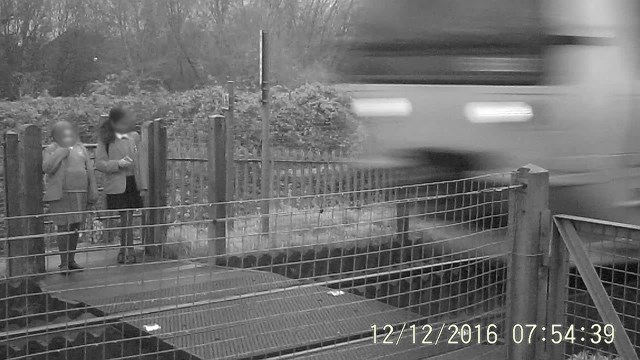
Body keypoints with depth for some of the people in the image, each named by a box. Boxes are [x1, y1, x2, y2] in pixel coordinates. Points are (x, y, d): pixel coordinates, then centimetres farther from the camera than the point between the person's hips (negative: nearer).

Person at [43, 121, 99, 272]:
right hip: (60, 195, -4)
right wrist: (61, 153, -14)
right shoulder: (50, 150, 2)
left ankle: (71, 260, 17)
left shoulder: (81, 148, 13)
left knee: (75, 227, 7)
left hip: (80, 194, 4)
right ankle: (64, 263, -2)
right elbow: (47, 168, -15)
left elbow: (90, 170, 12)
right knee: (63, 228, -8)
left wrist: (93, 191, 6)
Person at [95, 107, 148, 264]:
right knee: (125, 218, -3)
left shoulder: (134, 137, 6)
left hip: (133, 183, 2)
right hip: (116, 185, -2)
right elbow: (100, 164, -4)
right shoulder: (105, 140, -1)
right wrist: (118, 164, -20)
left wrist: (143, 185, 2)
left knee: (127, 218, 5)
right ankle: (127, 252, 8)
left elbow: (141, 162, 6)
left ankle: (125, 251, 19)